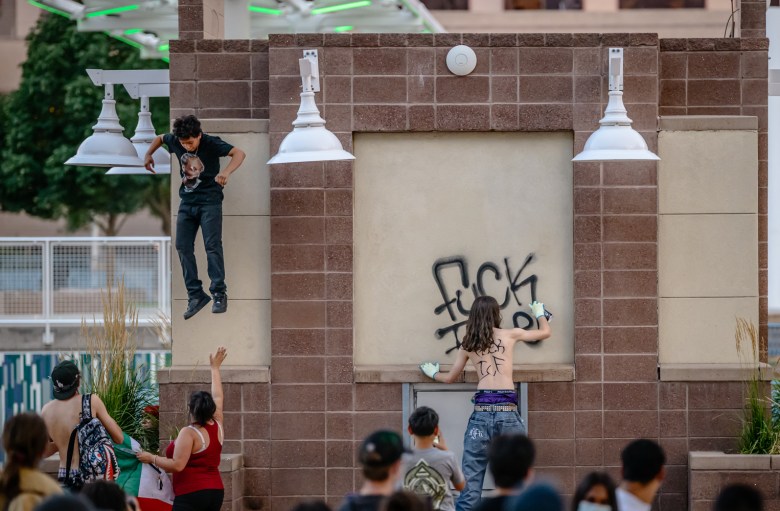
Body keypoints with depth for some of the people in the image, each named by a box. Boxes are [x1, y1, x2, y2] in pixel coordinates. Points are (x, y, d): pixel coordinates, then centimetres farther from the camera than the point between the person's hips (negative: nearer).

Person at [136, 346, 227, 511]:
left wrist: (151, 458, -7)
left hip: (191, 495, -8)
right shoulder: (218, 427, 8)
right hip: (216, 492, 8)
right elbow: (218, 397, 23)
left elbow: (177, 465, -19)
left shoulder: (189, 433, -12)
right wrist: (215, 368, 35)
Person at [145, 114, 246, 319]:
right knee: (183, 247, 0)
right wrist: (148, 155, 2)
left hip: (210, 202, -5)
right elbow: (159, 138, 18)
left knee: (212, 246, -13)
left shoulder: (211, 143, -19)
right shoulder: (175, 141, -5)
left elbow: (239, 153, -30)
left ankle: (219, 294, -10)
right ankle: (196, 295, 6)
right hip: (187, 202, 5)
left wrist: (226, 172, -47)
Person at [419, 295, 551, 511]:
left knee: (471, 477, 1)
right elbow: (545, 332, 25)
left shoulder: (467, 345, 13)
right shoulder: (510, 335, 8)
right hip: (507, 411, -2)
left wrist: (433, 374, 48)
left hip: (481, 412, 2)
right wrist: (539, 313, 46)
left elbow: (450, 377, 27)